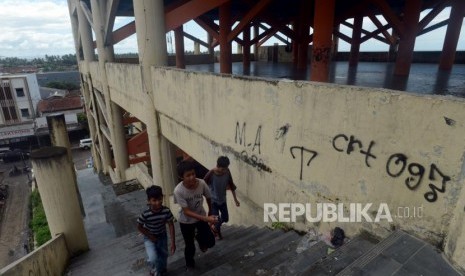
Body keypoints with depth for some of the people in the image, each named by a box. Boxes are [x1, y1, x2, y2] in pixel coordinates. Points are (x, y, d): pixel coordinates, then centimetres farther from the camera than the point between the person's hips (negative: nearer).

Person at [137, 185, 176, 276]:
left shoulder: (166, 211, -27)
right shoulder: (145, 214, -32)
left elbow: (171, 225, -16)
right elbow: (139, 227, -15)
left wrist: (173, 242, -16)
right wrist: (151, 237, -13)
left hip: (162, 235, 3)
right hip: (149, 237, -2)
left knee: (164, 256, 18)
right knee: (153, 259, -17)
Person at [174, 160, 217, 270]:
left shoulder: (202, 183, -24)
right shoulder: (178, 191, -32)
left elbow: (208, 198, -4)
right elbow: (187, 212, -28)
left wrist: (210, 212, 11)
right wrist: (206, 218, -36)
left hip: (201, 217, 2)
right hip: (186, 222, -2)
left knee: (210, 242, 1)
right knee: (190, 246, 14)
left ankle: (199, 237, 36)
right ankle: (190, 263, 47)